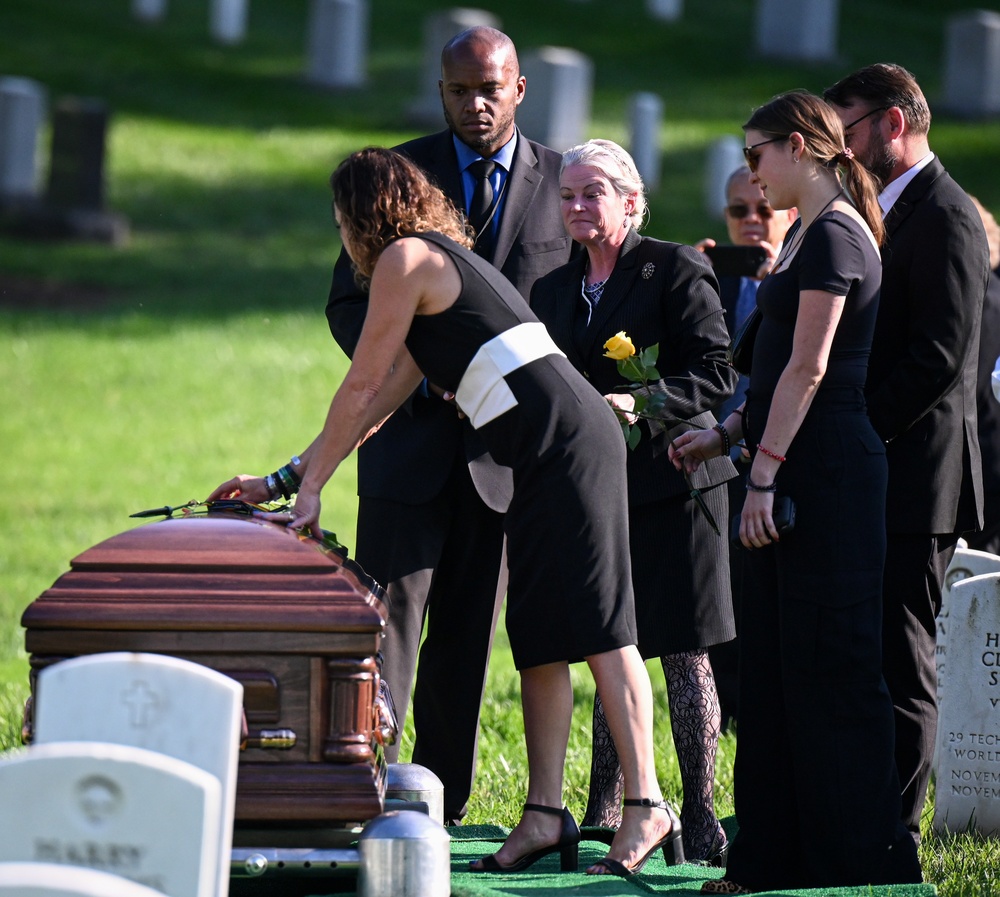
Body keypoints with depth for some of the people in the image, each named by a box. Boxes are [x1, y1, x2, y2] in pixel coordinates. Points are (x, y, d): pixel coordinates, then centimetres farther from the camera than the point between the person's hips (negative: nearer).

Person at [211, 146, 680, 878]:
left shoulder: (406, 259, -1)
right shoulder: (444, 262, 27)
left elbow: (360, 389, 0)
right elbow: (378, 403, 29)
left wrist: (311, 487, 9)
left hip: (565, 440, -10)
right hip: (552, 458, 10)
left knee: (594, 628, -12)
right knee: (538, 638, 7)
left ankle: (647, 806, -16)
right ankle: (545, 812, 6)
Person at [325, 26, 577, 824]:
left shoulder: (562, 182, 6)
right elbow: (350, 304, 4)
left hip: (507, 448, 1)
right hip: (411, 437, -1)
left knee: (467, 641, 7)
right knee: (388, 625, -9)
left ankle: (443, 809, 13)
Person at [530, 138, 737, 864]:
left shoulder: (676, 270, -4)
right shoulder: (554, 291, 15)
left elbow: (717, 374, -9)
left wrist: (642, 403, -22)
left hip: (672, 480, -5)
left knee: (684, 655, -4)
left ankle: (700, 816, -1)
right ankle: (604, 815, 13)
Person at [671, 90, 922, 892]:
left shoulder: (833, 236, -14)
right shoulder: (812, 234, 17)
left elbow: (808, 368, -18)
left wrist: (765, 475, -19)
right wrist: (726, 434, 17)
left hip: (829, 477, -10)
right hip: (802, 475, 10)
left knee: (830, 669, -6)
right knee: (775, 667, 11)